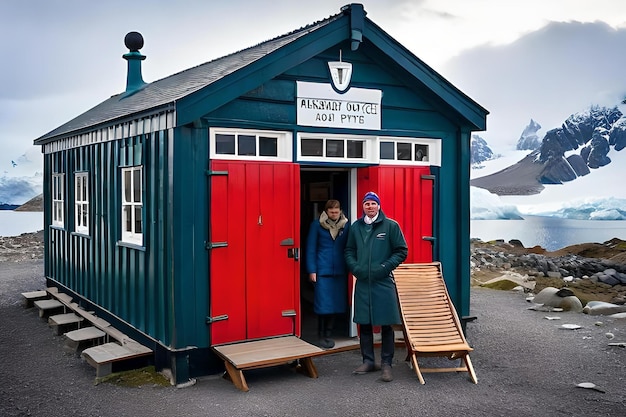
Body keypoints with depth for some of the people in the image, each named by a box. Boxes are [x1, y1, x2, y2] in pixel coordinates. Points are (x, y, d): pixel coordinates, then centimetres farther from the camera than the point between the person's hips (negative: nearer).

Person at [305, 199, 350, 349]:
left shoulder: (346, 225, 6)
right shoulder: (317, 225, 0)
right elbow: (311, 248, 0)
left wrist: (350, 267, 2)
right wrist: (312, 270, -5)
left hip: (340, 271, 3)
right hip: (322, 271, -2)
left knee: (336, 304, 4)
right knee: (323, 305, -3)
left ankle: (328, 334, 18)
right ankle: (322, 335, 11)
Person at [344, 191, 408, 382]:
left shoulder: (391, 225, -1)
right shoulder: (356, 227, 9)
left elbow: (401, 251, 0)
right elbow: (349, 251, 16)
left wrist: (384, 267, -10)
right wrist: (355, 267, -1)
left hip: (384, 282, -3)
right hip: (362, 282, 3)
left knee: (386, 324, 0)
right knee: (364, 323, 9)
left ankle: (386, 364, 10)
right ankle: (368, 361, 21)